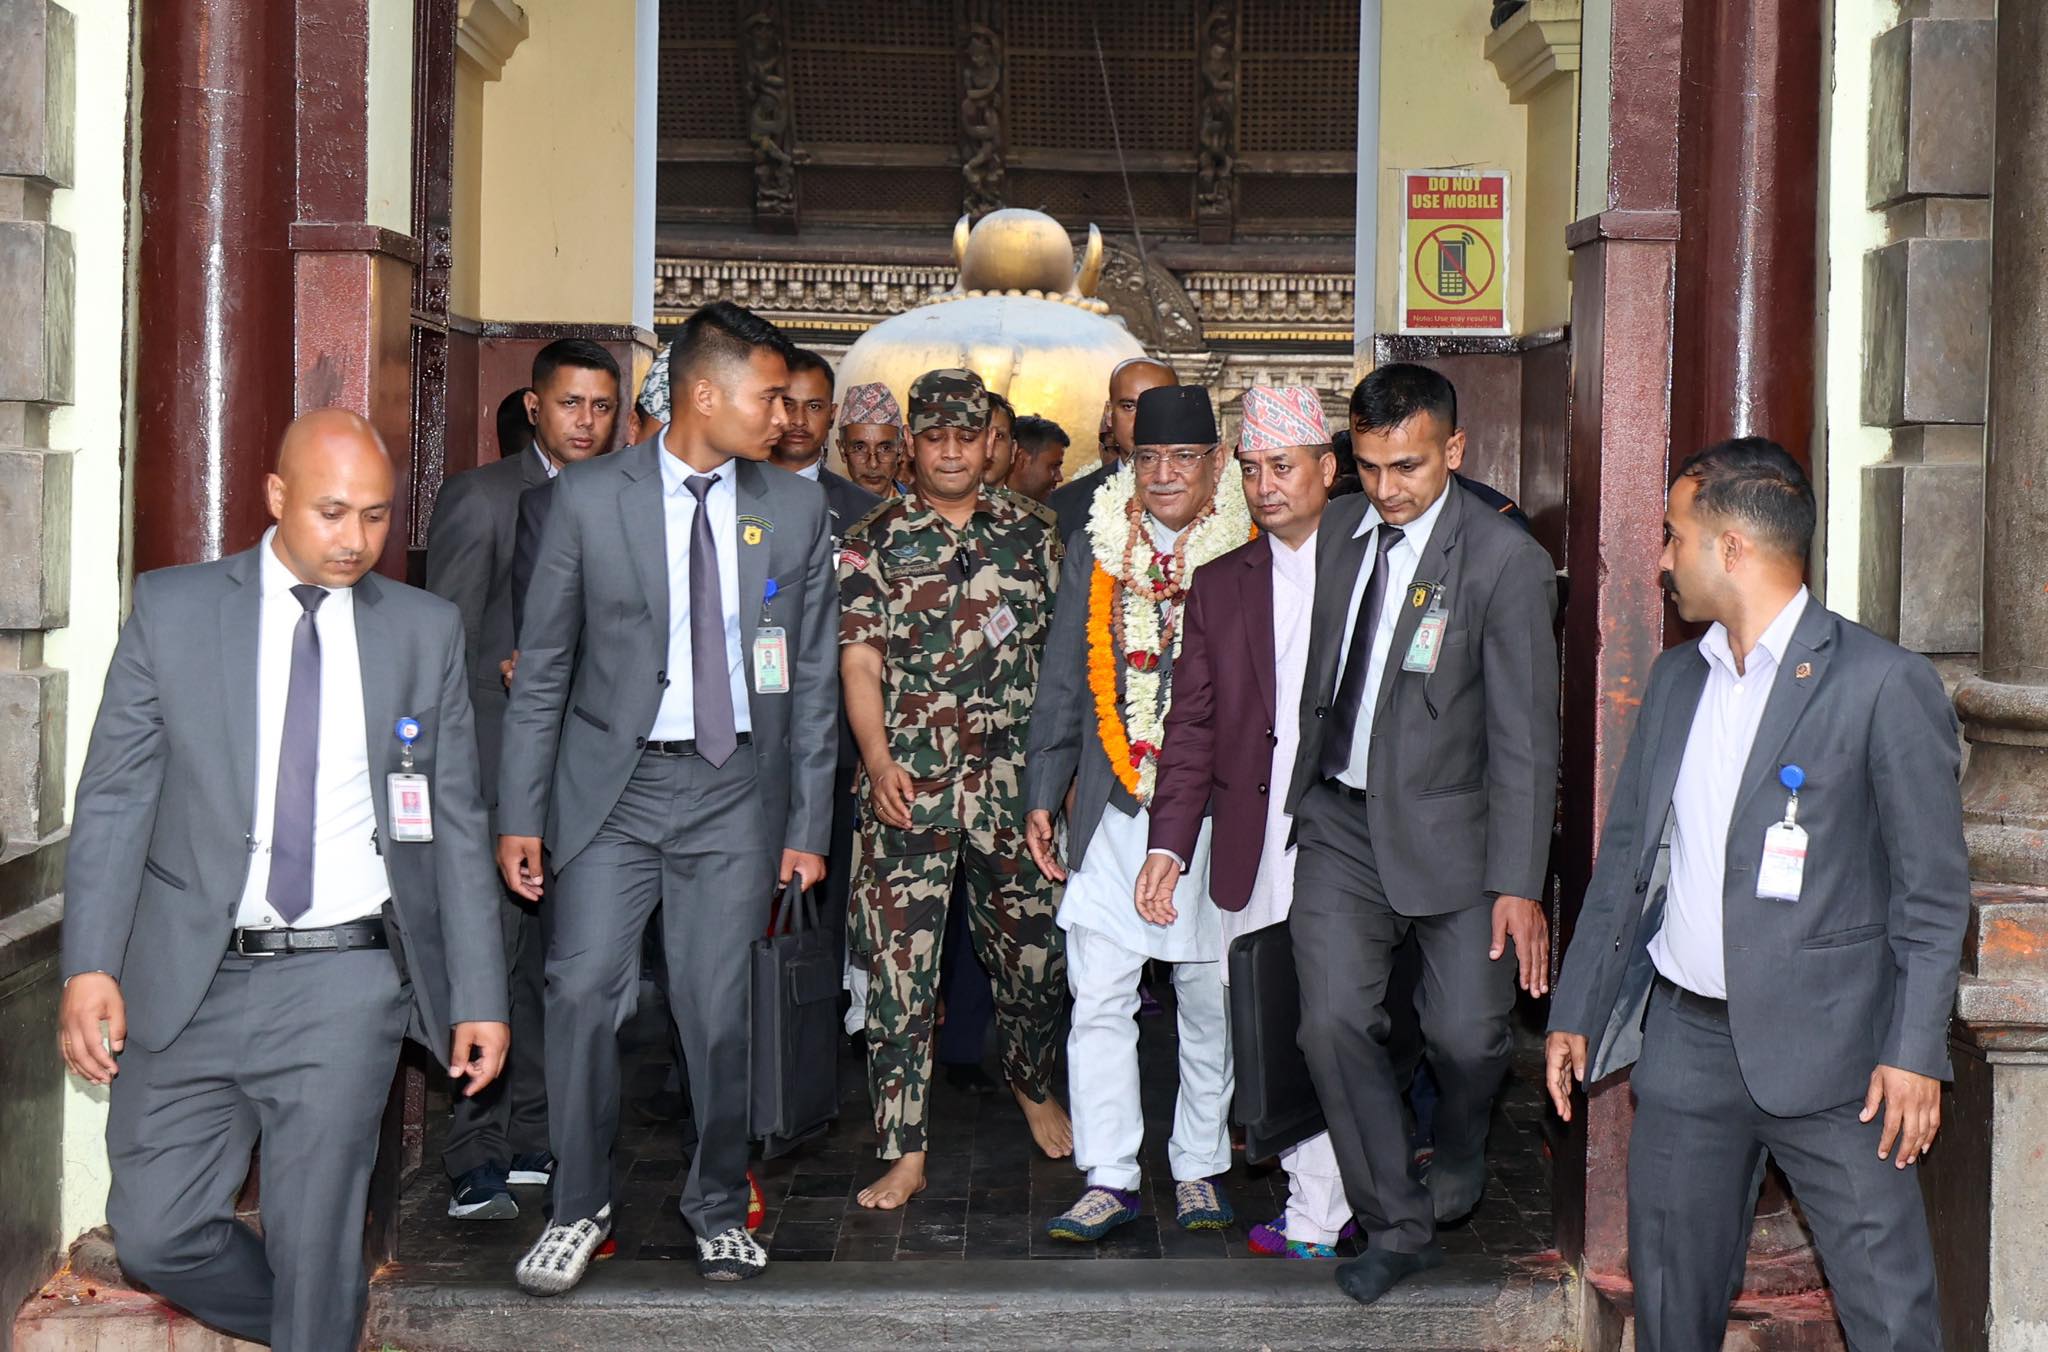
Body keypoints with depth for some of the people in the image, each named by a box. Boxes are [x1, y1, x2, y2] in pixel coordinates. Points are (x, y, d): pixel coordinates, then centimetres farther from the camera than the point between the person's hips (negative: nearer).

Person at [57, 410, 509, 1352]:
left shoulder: (426, 630, 5)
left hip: (347, 982, -1)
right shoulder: (172, 610, 3)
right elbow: (114, 797, 1)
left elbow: (455, 823, 7)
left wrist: (480, 997, 4)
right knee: (157, 1235, 3)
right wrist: (90, 966, -10)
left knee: (314, 1243, -1)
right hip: (192, 982, 1)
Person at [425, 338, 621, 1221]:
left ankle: (530, 1141, 20)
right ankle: (476, 1165, -5)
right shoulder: (480, 498, -5)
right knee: (494, 961, -9)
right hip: (498, 766, -6)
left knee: (549, 964, 11)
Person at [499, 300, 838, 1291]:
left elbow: (814, 679, 8)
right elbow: (543, 669, 1)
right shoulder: (590, 497, -1)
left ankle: (718, 1207, 23)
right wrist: (520, 816, -2)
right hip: (614, 783, -1)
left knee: (720, 1012, 4)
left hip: (735, 793, 1)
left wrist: (808, 825, 5)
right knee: (582, 993, -5)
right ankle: (580, 1207, 13)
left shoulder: (796, 511, 5)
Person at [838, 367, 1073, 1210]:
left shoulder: (1031, 532, 9)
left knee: (1036, 952, 9)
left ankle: (1031, 1082, 38)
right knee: (900, 967, -3)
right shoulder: (874, 543, 3)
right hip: (910, 787, -2)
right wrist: (879, 761, -18)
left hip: (1012, 784, 2)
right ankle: (904, 1153, 4)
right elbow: (860, 663, -4)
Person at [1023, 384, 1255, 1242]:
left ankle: (1199, 1170, 24)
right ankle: (1110, 1180, 8)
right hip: (1112, 817, 2)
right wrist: (1042, 798, 8)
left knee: (1211, 1005, 9)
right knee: (1097, 1001, -1)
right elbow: (1063, 683, 12)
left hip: (1215, 816, -2)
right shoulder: (1095, 550, 7)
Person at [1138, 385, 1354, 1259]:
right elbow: (1192, 725, 11)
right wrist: (1169, 843, 3)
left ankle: (1316, 1217, 6)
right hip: (1254, 850, 4)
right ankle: (1327, 1194, 22)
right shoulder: (1219, 585, 13)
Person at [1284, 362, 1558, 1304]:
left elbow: (1523, 737, -13)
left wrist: (1517, 883, -16)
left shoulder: (1506, 562, -12)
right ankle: (1397, 1226, 13)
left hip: (1446, 828, -4)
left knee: (1467, 1033, -2)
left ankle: (1457, 1168, 34)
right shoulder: (1336, 530, 3)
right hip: (1339, 820, 4)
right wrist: (1296, 788, 10)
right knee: (1334, 1024, -4)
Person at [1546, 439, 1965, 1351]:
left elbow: (1933, 889, -8)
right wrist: (1576, 1012, 13)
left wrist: (1915, 1052, -14)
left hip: (1824, 1047, -6)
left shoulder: (1884, 684, -8)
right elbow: (1625, 855, 16)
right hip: (1684, 1038, 6)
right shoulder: (1675, 679, 12)